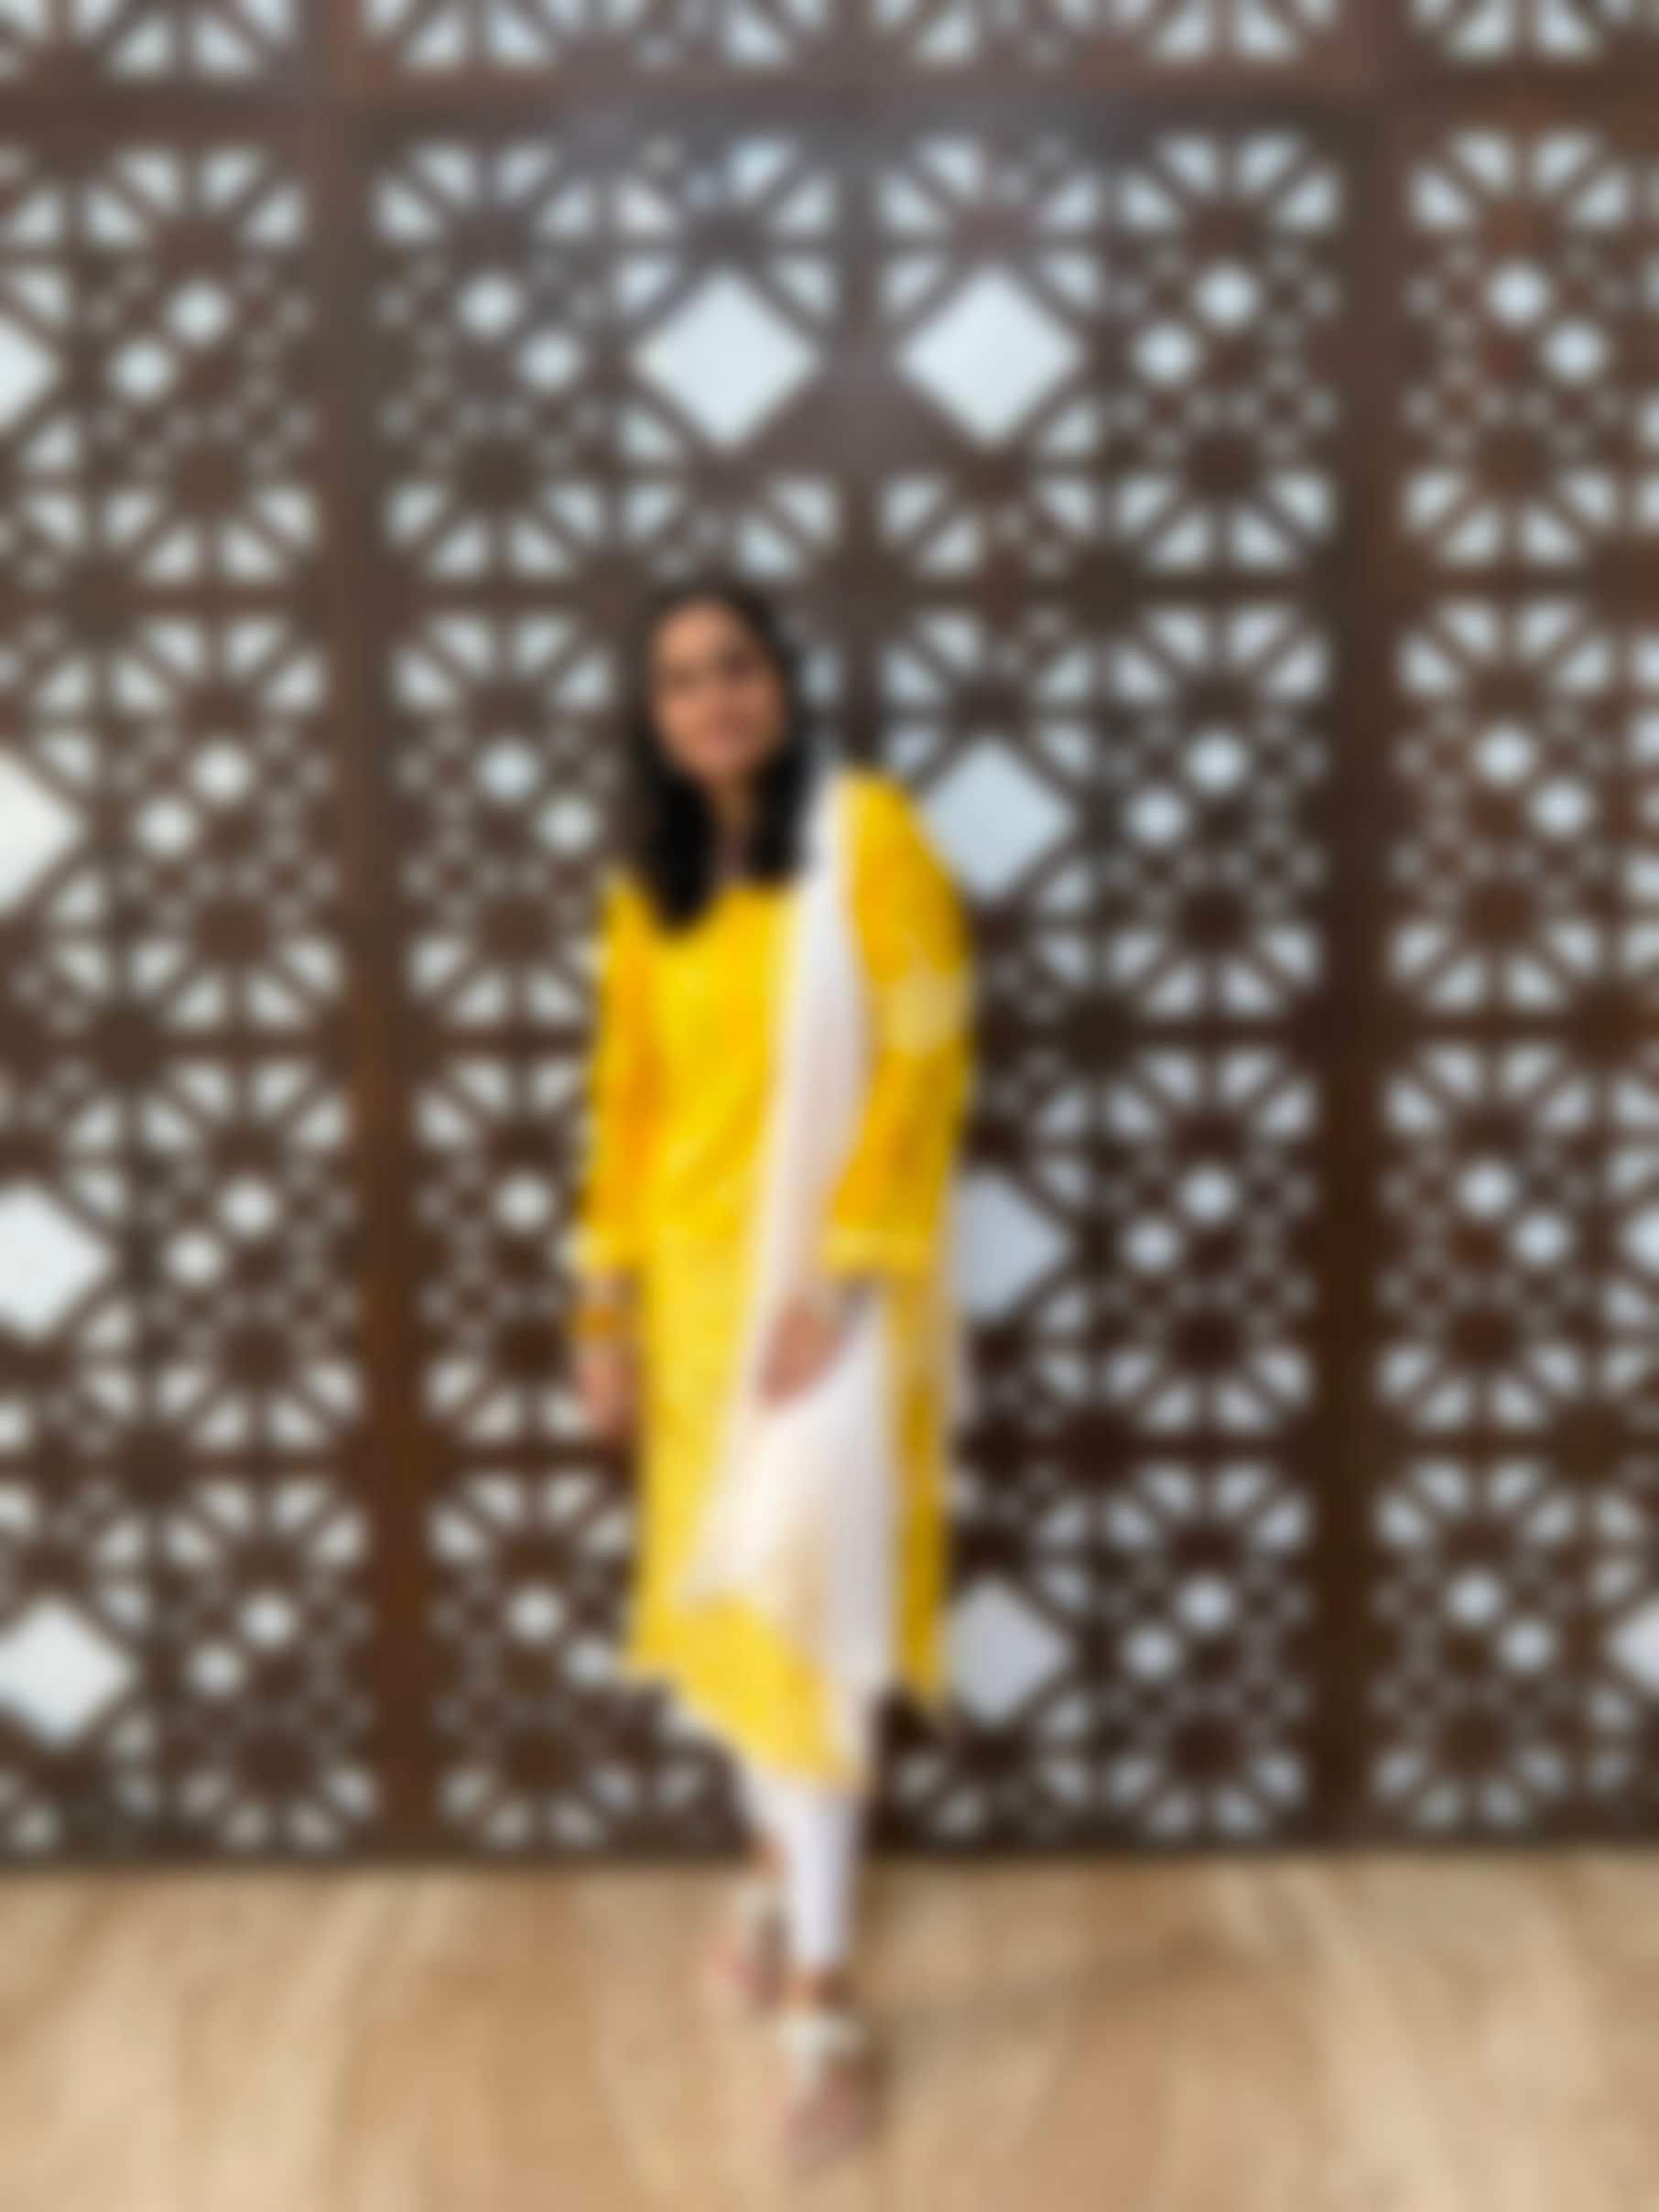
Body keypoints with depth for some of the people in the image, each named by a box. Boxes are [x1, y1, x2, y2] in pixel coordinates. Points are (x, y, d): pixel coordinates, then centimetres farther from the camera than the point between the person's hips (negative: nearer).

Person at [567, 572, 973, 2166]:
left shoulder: (868, 829, -9)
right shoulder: (645, 885, 8)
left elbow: (925, 1062, -14)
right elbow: (626, 1101, 11)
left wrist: (845, 1275, -20)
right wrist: (604, 1309, 8)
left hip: (832, 1282, -5)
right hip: (695, 1283, 5)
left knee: (799, 1618, -5)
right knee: (722, 1600, 15)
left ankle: (824, 1996, 6)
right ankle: (778, 1864, 39)